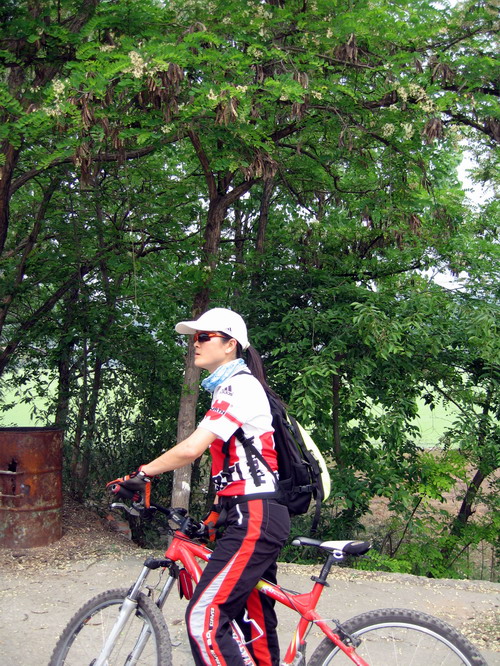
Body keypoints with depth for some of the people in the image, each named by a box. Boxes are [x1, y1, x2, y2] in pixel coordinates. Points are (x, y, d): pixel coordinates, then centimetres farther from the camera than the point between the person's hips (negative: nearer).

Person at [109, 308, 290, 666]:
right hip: (260, 515, 11)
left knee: (205, 618, -15)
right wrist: (220, 509, 21)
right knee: (255, 619, 15)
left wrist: (141, 474, -10)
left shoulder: (239, 385, -12)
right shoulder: (230, 388, 20)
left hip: (255, 516, -11)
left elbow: (191, 449, -21)